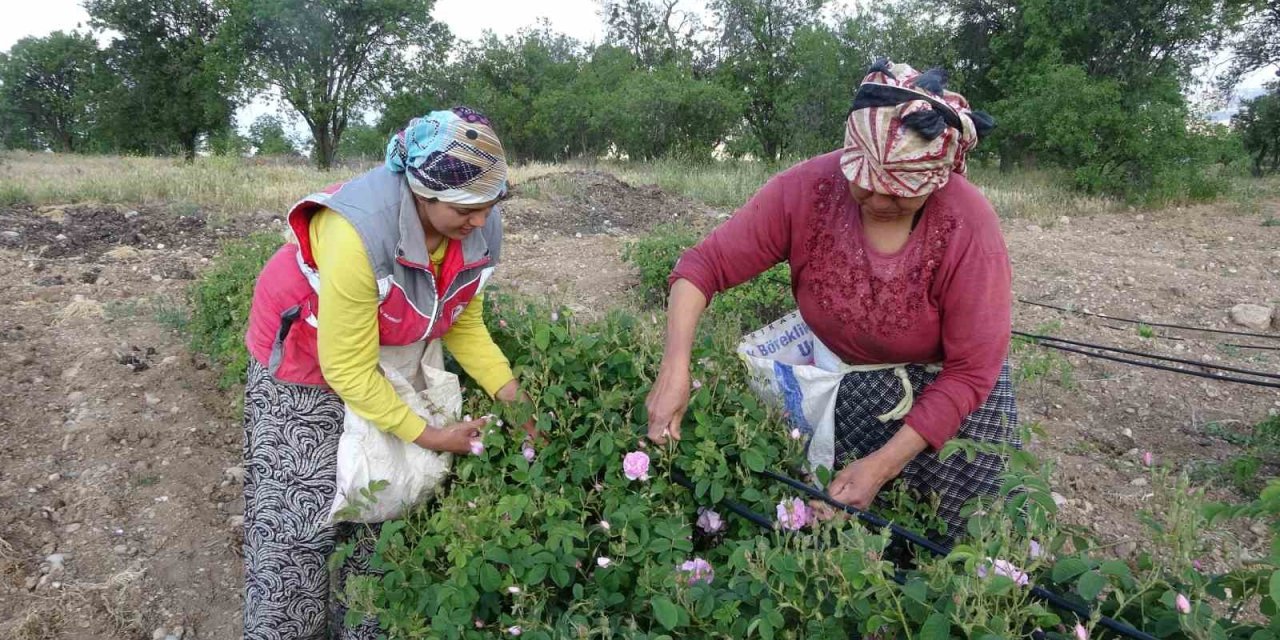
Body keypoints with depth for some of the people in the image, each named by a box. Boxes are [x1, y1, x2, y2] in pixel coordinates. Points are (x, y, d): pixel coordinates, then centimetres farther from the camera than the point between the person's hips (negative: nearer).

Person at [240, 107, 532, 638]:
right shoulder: (357, 234, -38)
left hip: (395, 360, 5)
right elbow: (348, 370, -29)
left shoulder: (480, 229, -20)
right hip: (308, 363, -5)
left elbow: (464, 325, -4)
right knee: (298, 520, -1)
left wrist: (511, 394, -16)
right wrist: (429, 436, -24)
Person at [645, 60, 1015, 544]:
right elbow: (705, 265, -19)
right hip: (837, 375, 1)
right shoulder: (806, 189, -24)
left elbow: (971, 372, -23)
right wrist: (675, 368, -34)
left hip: (943, 387, -1)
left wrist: (882, 465, -27)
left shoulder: (969, 228, -28)